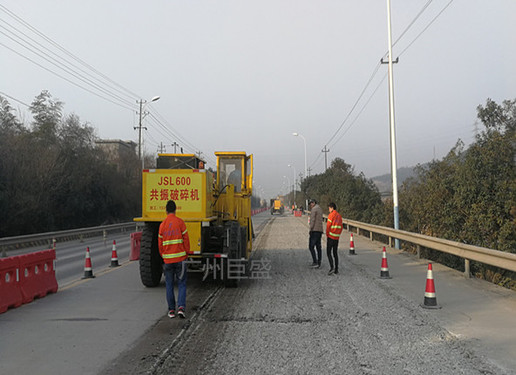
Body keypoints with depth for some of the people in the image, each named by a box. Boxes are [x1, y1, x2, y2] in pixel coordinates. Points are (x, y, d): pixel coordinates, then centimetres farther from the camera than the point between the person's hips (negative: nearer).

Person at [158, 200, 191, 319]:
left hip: (167, 259, 2)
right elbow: (186, 240, -4)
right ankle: (181, 307, -8)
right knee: (182, 284, 6)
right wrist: (186, 254, 8)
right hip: (180, 258, -2)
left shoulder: (162, 225, 1)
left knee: (169, 285, 11)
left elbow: (160, 243, 6)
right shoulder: (180, 222, -6)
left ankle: (171, 310, 13)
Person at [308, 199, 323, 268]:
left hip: (315, 230, -9)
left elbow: (312, 220, -15)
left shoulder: (314, 209, -8)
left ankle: (315, 262, -13)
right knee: (318, 247, 9)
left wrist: (311, 230, -15)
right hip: (320, 230, 9)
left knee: (311, 247, -8)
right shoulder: (320, 209, 21)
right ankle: (319, 264, 9)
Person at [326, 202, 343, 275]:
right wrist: (338, 235, 17)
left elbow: (328, 226, -14)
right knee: (335, 253, 12)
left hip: (331, 236, -7)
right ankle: (336, 269, 11)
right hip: (337, 237, 7)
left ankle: (332, 268, -16)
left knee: (328, 253, -3)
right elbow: (341, 227, 13)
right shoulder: (339, 216, 11)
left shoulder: (331, 215, -12)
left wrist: (327, 235, -2)